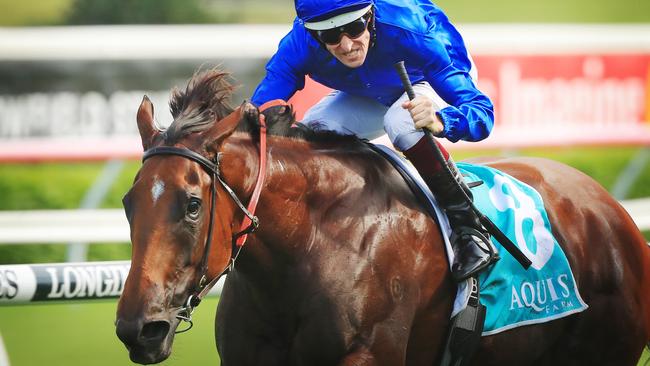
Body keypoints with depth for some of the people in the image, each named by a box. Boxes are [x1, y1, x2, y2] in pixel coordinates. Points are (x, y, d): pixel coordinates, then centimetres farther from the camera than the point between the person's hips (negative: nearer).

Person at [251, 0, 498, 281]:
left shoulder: (410, 33, -43)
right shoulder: (299, 45, -33)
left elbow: (481, 111, -46)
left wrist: (439, 121, -69)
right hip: (370, 96, 4)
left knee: (400, 122, -35)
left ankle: (468, 227, -23)